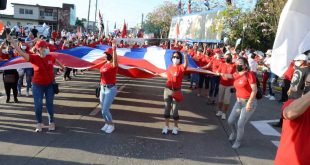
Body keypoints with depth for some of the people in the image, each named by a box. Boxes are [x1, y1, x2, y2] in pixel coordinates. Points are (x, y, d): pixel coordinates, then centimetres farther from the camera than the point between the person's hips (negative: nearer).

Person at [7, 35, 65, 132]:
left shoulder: (50, 57, -4)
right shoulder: (34, 58, -13)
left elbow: (56, 62, 19)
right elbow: (21, 53, -26)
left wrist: (62, 67, 36)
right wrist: (12, 42, -37)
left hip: (50, 84, 2)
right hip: (38, 85, -2)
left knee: (50, 104, 10)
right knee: (38, 105, 3)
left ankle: (51, 122, 25)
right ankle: (39, 123, 22)